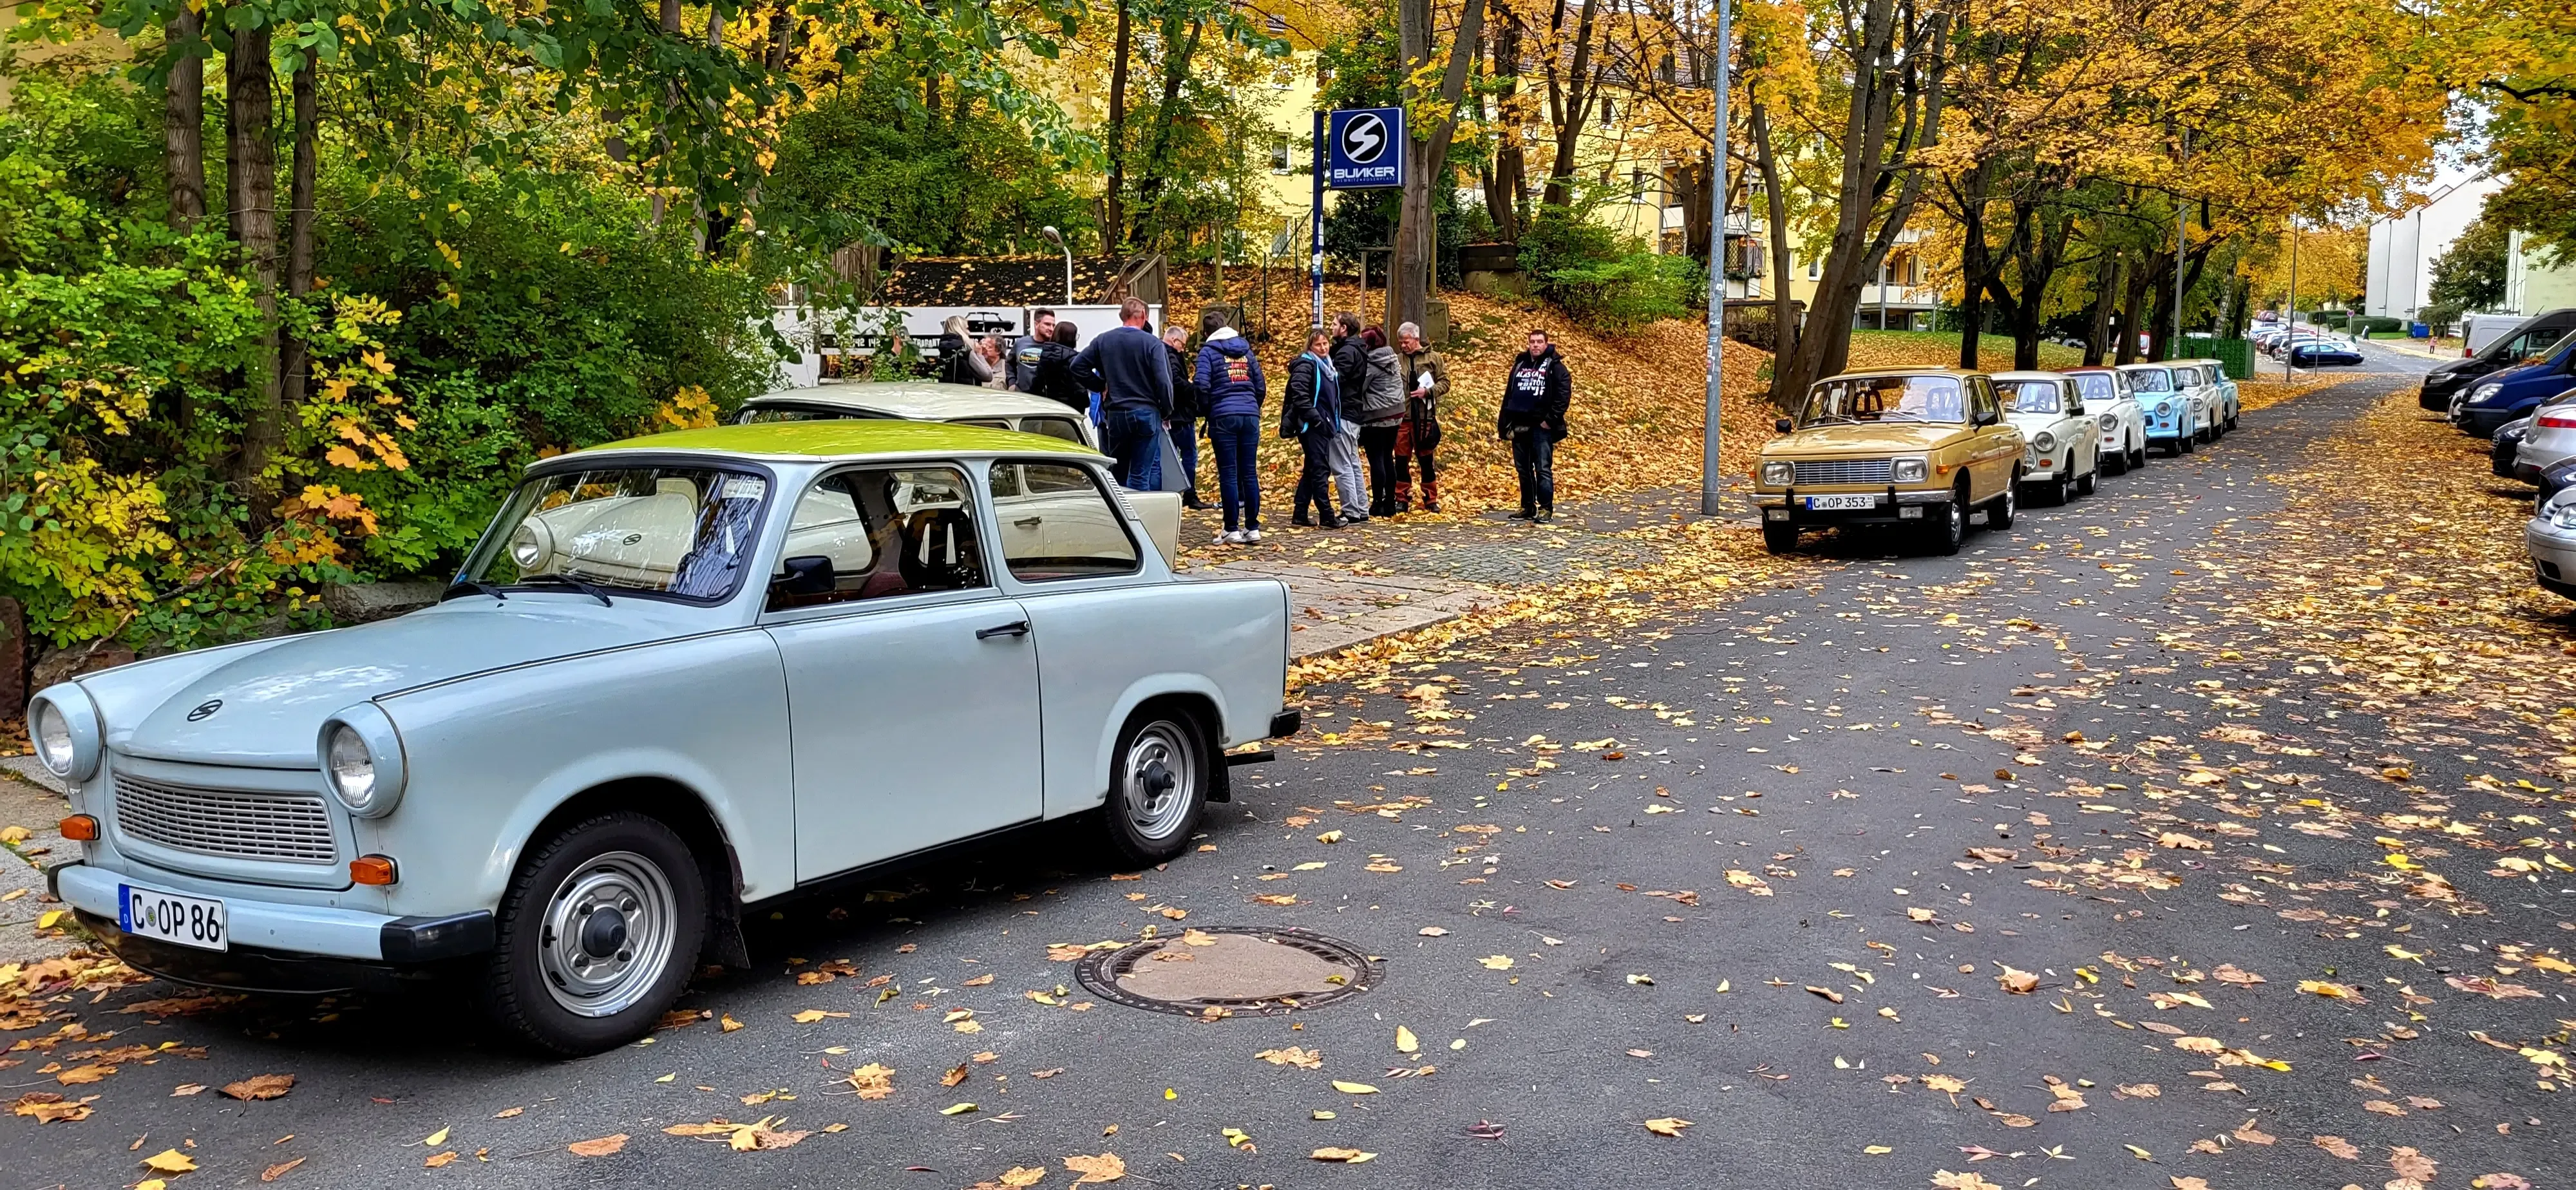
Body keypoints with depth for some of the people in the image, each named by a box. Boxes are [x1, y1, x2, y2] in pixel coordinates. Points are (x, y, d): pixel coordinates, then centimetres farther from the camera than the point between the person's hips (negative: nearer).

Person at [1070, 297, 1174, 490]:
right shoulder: (1152, 343, -8)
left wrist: (1100, 386, 12)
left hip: (1115, 414, 3)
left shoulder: (1103, 340, 4)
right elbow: (1163, 381, -12)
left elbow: (1078, 366, 4)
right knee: (1142, 475, -2)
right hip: (1146, 413, -3)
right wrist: (1167, 411, 2)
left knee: (1118, 474, 14)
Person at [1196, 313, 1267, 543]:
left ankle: (1232, 530, -2)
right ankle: (1253, 528, 7)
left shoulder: (1209, 351, 0)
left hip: (1223, 417, -4)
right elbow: (1261, 386, 14)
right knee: (1250, 473, 6)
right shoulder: (1246, 350, 15)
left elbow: (1201, 386, -10)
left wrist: (1207, 411, 5)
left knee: (1228, 474, -2)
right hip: (1250, 416, 4)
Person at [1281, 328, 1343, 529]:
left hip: (1323, 425, 9)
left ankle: (1300, 515, 14)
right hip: (1312, 426, -9)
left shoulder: (1327, 365, 17)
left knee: (1312, 471, 10)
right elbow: (1299, 395, -20)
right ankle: (1326, 516, -7)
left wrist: (1333, 421, 14)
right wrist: (1314, 417, -21)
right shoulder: (1306, 365, -9)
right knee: (1321, 469, -9)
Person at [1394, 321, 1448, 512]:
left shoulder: (1433, 358, 2)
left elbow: (1445, 383, 1)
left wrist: (1427, 391, -14)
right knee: (1401, 460, 5)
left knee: (1426, 460, 5)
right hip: (1402, 418, 2)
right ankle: (1402, 500, 14)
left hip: (1425, 417, -2)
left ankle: (1431, 500, 15)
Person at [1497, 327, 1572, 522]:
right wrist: (1504, 424, 11)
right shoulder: (1520, 364, 14)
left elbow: (1564, 395, -10)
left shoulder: (1554, 366, -2)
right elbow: (1509, 395, 16)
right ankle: (1527, 507, 18)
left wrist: (1551, 419, -15)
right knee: (1523, 469, 10)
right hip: (1519, 426, 6)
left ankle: (1546, 509, 1)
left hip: (1541, 427, -6)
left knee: (1543, 469, -5)